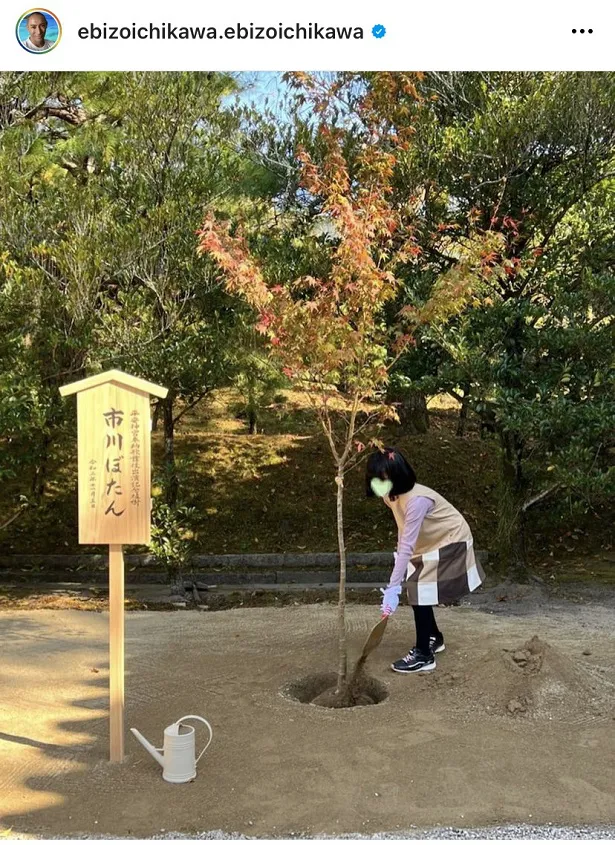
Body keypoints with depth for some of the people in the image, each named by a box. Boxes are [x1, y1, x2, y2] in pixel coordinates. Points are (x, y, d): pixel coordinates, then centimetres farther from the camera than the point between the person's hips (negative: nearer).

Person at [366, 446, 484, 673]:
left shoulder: (416, 500, -36)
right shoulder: (393, 495, -9)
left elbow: (406, 546, -39)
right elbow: (404, 531, 1)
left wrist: (392, 588, -40)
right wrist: (399, 573, -1)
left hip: (449, 543, -8)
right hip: (430, 543, 9)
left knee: (419, 594, -10)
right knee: (417, 592, 12)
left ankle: (423, 656, 0)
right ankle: (434, 638, 34)